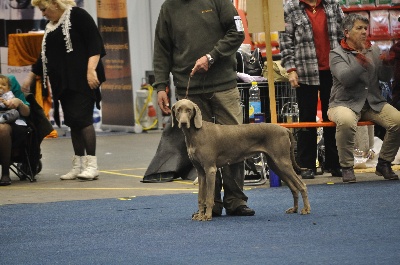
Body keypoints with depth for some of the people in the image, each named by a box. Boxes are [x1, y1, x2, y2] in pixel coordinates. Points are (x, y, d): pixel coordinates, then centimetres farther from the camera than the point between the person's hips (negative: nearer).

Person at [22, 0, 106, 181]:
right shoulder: (50, 28, 19)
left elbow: (95, 43, -12)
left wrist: (91, 69, -20)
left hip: (82, 81, -8)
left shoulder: (77, 15, -5)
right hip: (63, 83, 8)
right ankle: (78, 166, 6)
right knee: (73, 123, 5)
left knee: (82, 118, -15)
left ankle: (91, 165, -17)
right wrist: (31, 77, 32)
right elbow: (45, 57, 28)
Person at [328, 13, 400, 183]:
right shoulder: (337, 54, -2)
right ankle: (347, 167, -22)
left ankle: (384, 164, -2)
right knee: (346, 121, -39)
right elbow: (345, 78, -20)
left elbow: (385, 78, 4)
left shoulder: (374, 51, 14)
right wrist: (362, 63, -36)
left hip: (374, 103, 5)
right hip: (345, 103, -5)